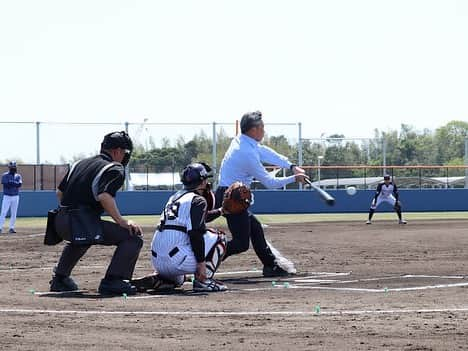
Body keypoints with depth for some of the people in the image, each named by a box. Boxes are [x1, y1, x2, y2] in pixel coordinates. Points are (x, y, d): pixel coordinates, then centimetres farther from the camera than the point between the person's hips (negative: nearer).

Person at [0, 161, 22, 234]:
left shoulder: (18, 176, 7)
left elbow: (19, 184, -10)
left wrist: (11, 183, -17)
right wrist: (15, 184, -16)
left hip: (15, 197, 3)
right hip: (7, 196, -3)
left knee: (14, 214, 4)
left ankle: (11, 228, 10)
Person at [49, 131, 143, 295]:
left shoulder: (80, 163, 22)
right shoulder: (115, 168, -2)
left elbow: (60, 192, 23)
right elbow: (104, 196, -19)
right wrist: (122, 221, -16)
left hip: (60, 223, 8)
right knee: (133, 237, -8)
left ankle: (59, 279, 42)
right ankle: (113, 281, -20)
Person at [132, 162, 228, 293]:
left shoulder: (175, 197, 22)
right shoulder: (197, 200, -4)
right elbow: (195, 233, -16)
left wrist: (220, 211, 40)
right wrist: (201, 263, -16)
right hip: (176, 260, -9)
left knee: (178, 280, 39)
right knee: (219, 237, 6)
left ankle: (150, 281, 11)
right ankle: (202, 281, -1)